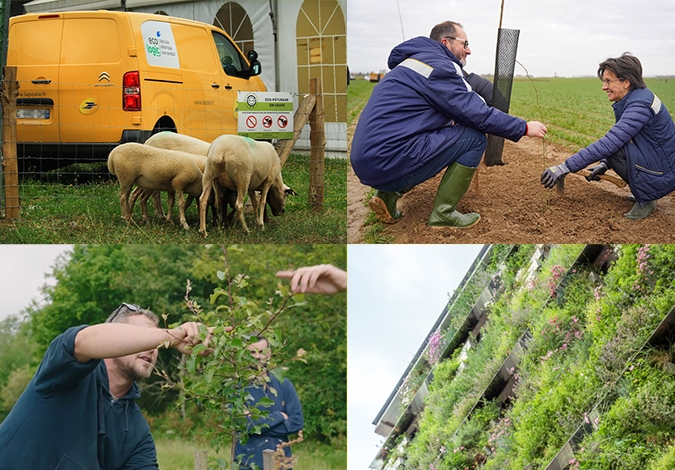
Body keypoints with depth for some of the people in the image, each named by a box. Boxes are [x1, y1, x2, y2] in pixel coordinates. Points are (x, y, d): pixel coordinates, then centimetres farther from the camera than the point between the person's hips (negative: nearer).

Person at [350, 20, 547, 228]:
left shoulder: (417, 60, 23)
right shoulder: (438, 65, -8)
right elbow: (478, 114, -8)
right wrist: (524, 127, 1)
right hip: (388, 162, -10)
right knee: (475, 139, -5)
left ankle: (388, 195, 14)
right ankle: (443, 214, 0)